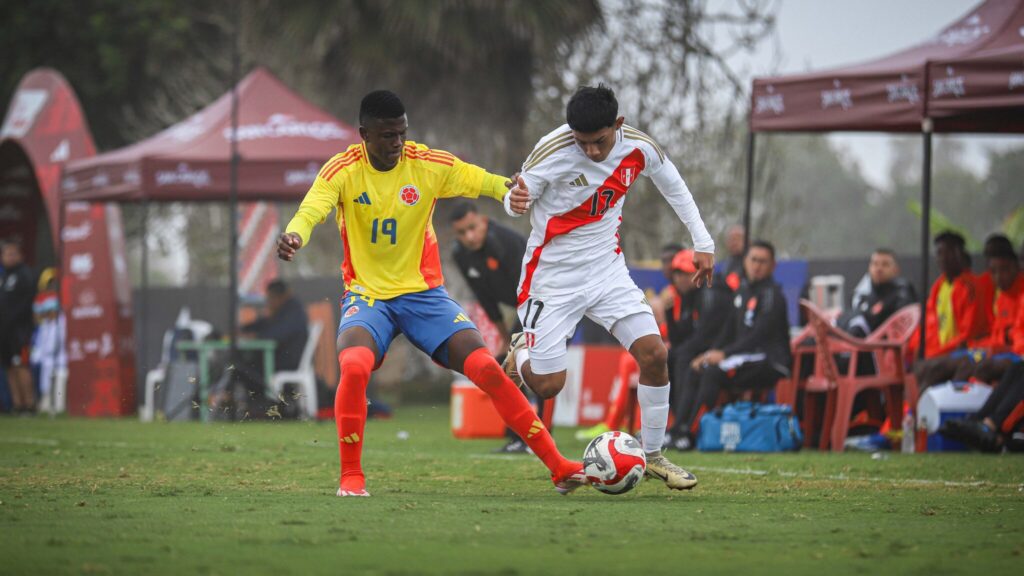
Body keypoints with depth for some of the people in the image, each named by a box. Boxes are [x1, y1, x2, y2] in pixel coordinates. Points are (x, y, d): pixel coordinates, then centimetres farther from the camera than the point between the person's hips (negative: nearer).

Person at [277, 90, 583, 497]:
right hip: (367, 295, -1)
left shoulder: (430, 165, -5)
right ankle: (351, 477, -14)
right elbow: (311, 211, -25)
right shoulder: (343, 170, -10)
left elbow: (488, 184, -5)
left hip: (424, 293, 1)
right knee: (354, 366, -32)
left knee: (486, 368, -14)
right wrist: (294, 237, -49)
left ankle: (558, 467, -6)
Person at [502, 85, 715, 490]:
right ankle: (523, 351, 32)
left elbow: (673, 186, 10)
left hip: (607, 270, 4)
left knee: (654, 353, -12)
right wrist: (516, 201, -38)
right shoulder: (553, 152, -22)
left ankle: (652, 454, 6)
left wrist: (702, 243, 11)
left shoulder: (639, 148, -10)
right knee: (547, 385, -6)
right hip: (553, 276, -4)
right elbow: (518, 199, -12)